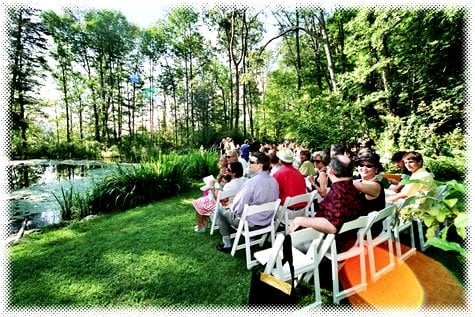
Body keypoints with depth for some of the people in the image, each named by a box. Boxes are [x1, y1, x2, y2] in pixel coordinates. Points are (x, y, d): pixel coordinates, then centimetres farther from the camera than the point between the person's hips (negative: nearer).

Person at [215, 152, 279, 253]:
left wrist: (232, 209, 2)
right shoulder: (274, 181, -5)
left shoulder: (252, 182, -28)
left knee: (220, 210, 16)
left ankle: (227, 245, 22)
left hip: (250, 222, -7)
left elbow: (239, 206, -22)